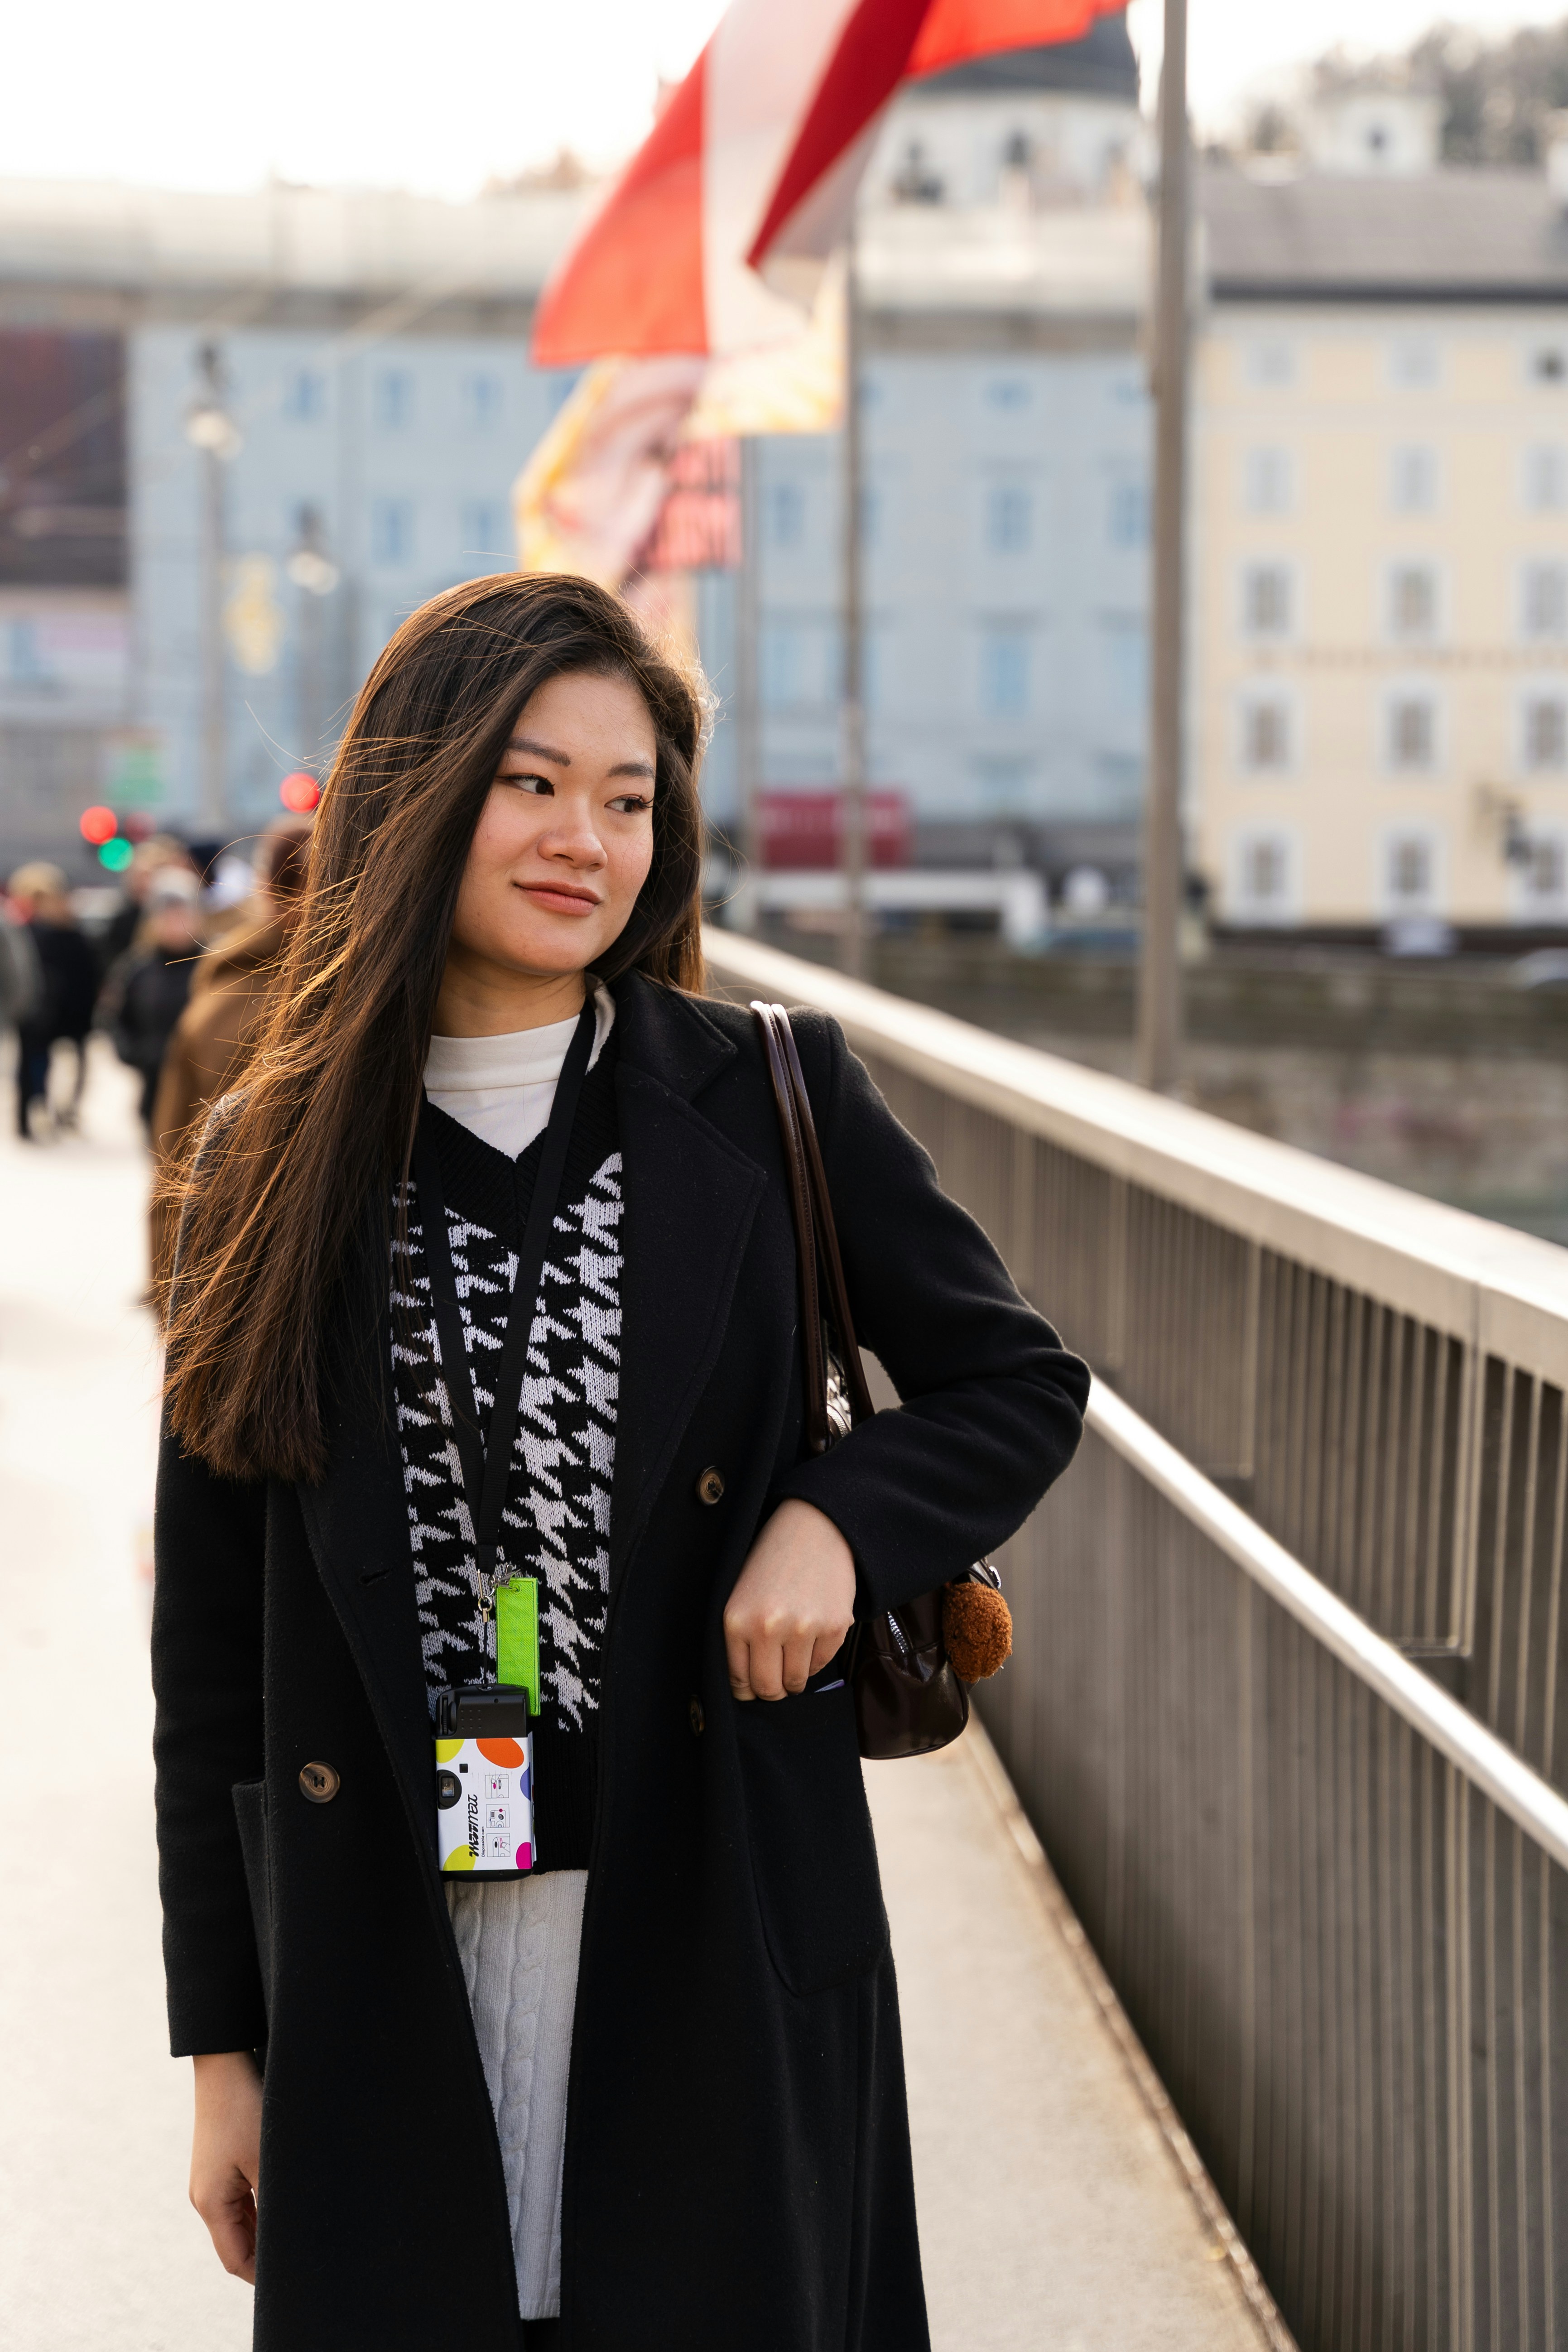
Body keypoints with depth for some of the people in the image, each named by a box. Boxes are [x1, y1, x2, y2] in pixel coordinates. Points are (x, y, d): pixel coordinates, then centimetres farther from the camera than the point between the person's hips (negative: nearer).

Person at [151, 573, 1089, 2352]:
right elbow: (211, 1638, 6)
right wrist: (223, 2042, 5)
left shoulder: (767, 1103, 1)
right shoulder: (276, 1167, 3)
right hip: (387, 1972, 1)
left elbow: (1017, 1384, 11)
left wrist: (840, 1521, -11)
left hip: (720, 1950, 0)